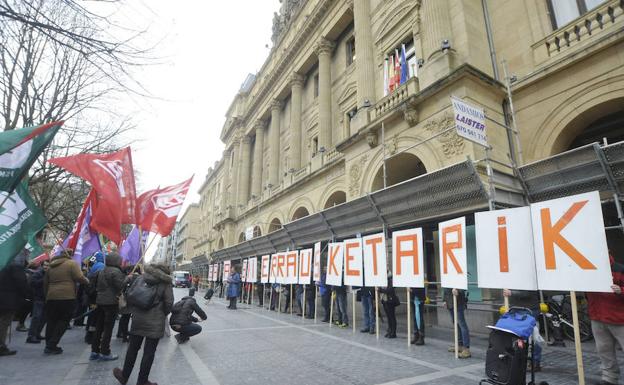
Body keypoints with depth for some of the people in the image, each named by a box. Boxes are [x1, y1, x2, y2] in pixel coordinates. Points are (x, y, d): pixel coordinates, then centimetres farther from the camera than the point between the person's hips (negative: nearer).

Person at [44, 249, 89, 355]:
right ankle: (52, 345, -1)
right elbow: (79, 277, -14)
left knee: (51, 321, 14)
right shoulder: (72, 263, -2)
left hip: (51, 297, 6)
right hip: (67, 297, -6)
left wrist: (47, 295, 28)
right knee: (63, 322, 3)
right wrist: (87, 281, 4)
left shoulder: (52, 266, 17)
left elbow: (45, 283, 21)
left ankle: (49, 345, 18)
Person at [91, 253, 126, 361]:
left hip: (100, 301, 8)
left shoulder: (102, 271, 13)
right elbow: (120, 285, -21)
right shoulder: (116, 271, -16)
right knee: (108, 328, -1)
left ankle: (94, 351, 20)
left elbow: (97, 286, 19)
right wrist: (126, 278, -6)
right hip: (111, 302, -8)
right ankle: (105, 353, 3)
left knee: (99, 327, 14)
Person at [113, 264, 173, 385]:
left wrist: (133, 311, 19)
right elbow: (169, 303, -10)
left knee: (133, 348, 20)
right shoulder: (166, 283, -6)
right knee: (149, 352, 7)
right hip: (156, 322, -4)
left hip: (138, 319, 4)